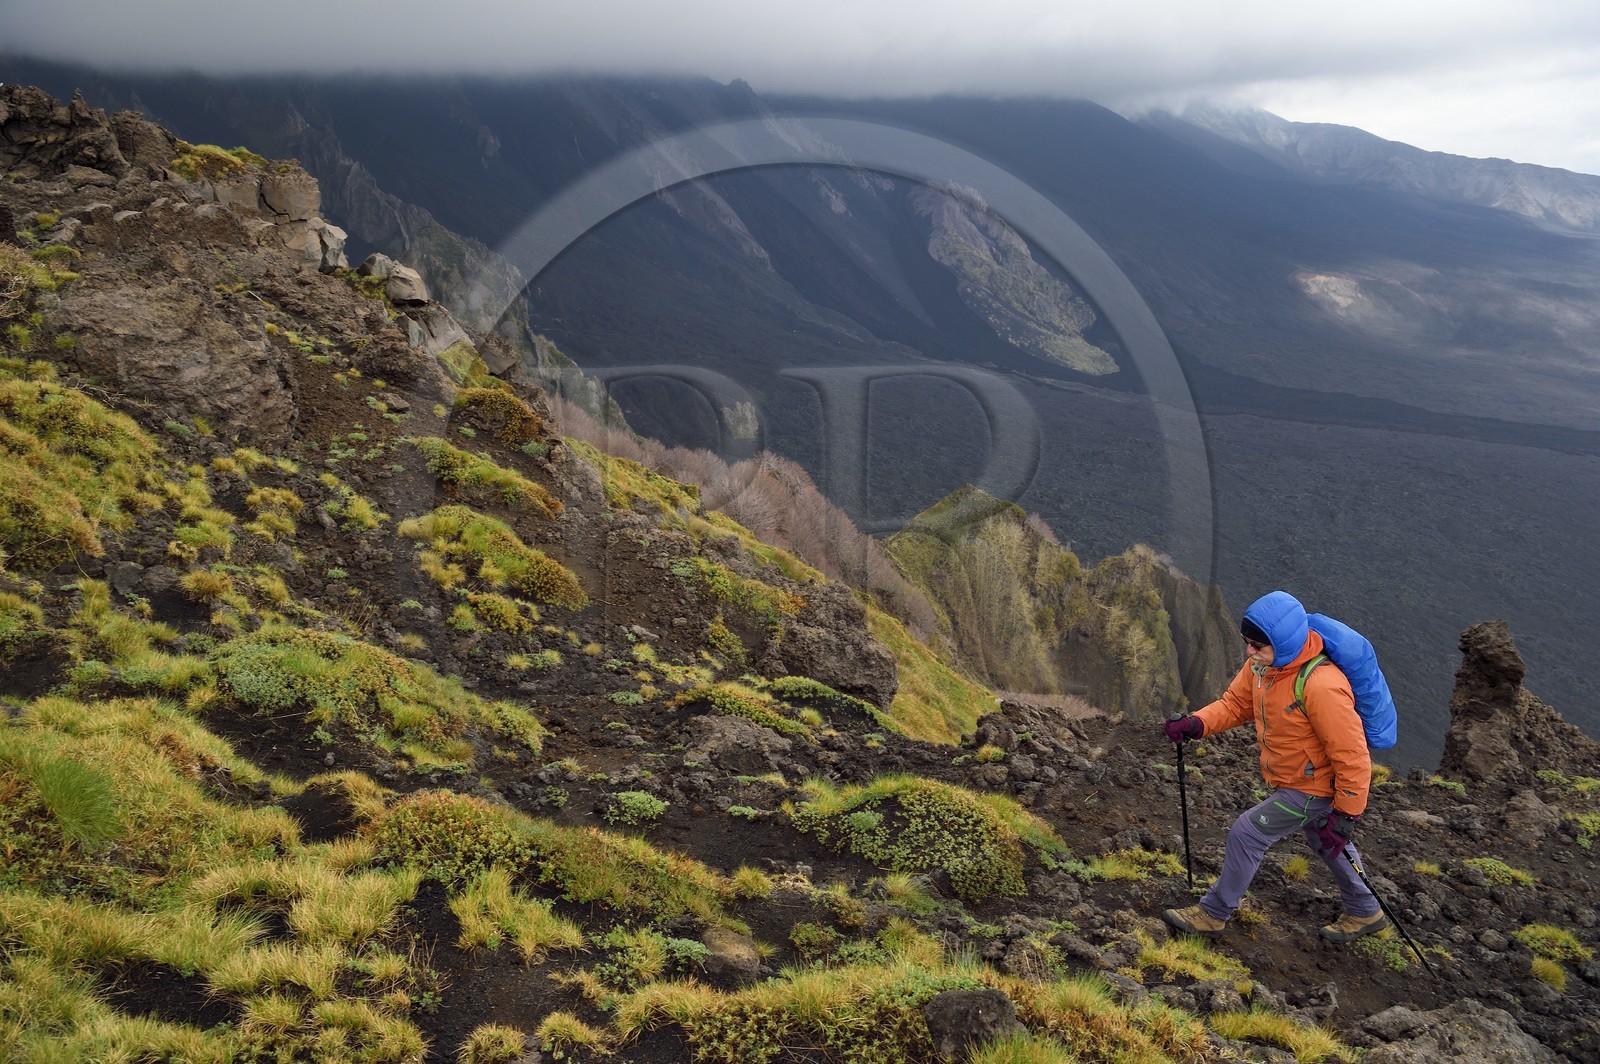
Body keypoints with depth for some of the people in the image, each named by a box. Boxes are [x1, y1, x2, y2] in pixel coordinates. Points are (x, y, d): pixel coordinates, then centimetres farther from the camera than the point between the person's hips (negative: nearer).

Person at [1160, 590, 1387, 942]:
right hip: (1291, 779, 9)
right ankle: (1365, 913, 49)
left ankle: (1214, 913, 15)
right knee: (1323, 841, 27)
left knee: (1247, 834, -5)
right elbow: (1235, 703, 1)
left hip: (1315, 789, -9)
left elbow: (1352, 758, -31)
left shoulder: (1322, 686, -37)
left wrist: (1345, 816, -25)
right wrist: (1196, 723, -18)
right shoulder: (1262, 663, -12)